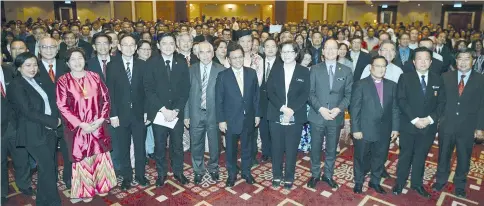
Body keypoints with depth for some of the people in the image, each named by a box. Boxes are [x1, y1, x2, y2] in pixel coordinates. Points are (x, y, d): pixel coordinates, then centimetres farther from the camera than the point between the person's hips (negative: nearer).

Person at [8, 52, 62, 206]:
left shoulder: (39, 82, 14)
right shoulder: (16, 86, -8)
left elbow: (51, 102, 12)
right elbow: (28, 111, -16)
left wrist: (55, 119, -6)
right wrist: (53, 121, -14)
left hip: (49, 130, 7)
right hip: (34, 133, -7)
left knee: (48, 168, 13)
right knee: (48, 168, -5)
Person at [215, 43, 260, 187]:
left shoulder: (251, 73, 0)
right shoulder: (222, 76, -8)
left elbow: (256, 95, 5)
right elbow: (219, 100, -7)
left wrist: (257, 114, 3)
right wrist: (221, 120, -9)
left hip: (248, 119, 2)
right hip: (231, 120, -2)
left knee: (247, 147, 16)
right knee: (231, 149, 12)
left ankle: (246, 172, 34)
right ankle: (232, 174, 31)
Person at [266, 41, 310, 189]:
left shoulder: (304, 71, 2)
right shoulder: (275, 69, 6)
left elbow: (305, 94, -5)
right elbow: (269, 91, -3)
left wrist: (292, 110, -18)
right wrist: (282, 107, -16)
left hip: (295, 117, -1)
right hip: (276, 116, 1)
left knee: (291, 149, 7)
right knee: (277, 148, 9)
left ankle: (289, 178, 22)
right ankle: (277, 176, 26)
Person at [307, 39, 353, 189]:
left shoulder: (346, 71, 4)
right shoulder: (315, 69, 1)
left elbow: (349, 94, 2)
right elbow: (310, 93, -3)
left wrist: (339, 109, -14)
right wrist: (320, 109, -16)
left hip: (336, 117, 1)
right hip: (317, 115, -1)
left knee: (332, 149, 13)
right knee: (315, 148, 9)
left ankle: (328, 175, 30)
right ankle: (315, 175, 26)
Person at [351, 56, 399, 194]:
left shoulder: (392, 85, 6)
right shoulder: (360, 85, -7)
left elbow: (394, 108, 7)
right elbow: (355, 109, -10)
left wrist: (395, 127, 3)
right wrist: (356, 129, -13)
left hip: (384, 130, 4)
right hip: (364, 130, -4)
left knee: (380, 158, 16)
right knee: (361, 158, 12)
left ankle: (375, 181, 36)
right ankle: (358, 182, 30)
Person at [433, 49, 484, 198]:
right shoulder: (446, 77, 0)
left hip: (467, 127, 0)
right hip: (447, 124, 1)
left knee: (464, 157, 14)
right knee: (443, 155, 15)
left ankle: (459, 184, 33)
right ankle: (441, 180, 34)